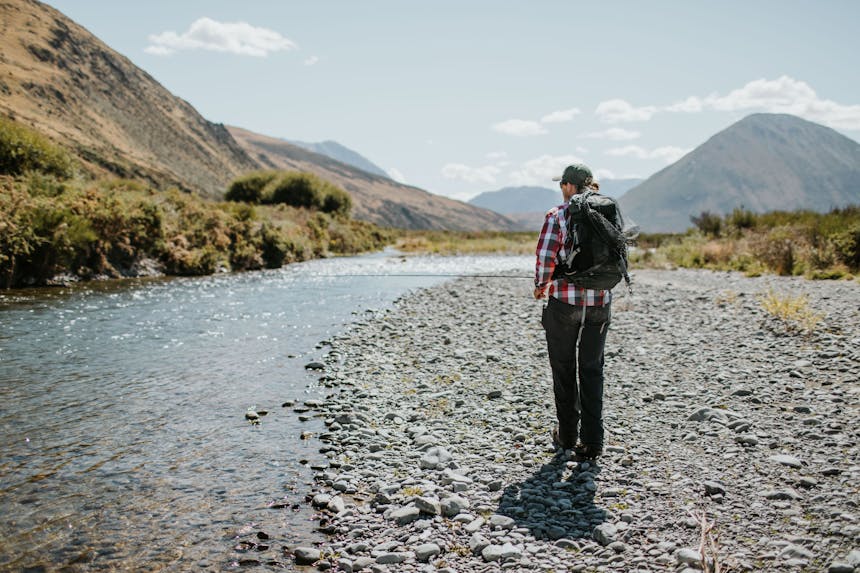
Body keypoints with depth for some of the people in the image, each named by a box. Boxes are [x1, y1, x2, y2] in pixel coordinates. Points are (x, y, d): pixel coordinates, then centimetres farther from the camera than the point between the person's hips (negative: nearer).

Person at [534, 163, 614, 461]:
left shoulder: (557, 215, -8)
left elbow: (545, 257, -14)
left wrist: (541, 285, 4)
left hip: (564, 302, -3)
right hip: (600, 302, 4)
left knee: (564, 369, 12)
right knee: (592, 370, 9)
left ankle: (567, 435, 22)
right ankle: (592, 441, 6)